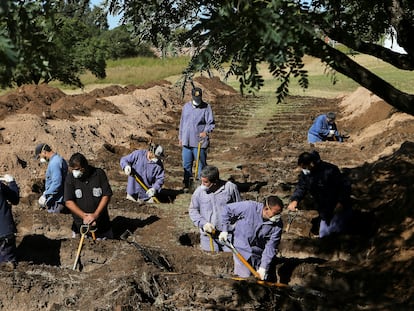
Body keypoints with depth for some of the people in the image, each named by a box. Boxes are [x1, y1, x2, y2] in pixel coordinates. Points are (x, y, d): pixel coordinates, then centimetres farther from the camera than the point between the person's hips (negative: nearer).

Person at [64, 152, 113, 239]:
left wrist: (95, 215, -15)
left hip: (101, 222, 0)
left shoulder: (99, 174, -6)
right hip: (80, 225, 0)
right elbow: (68, 202, -8)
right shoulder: (70, 178, -6)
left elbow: (107, 196, -5)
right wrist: (84, 216, -18)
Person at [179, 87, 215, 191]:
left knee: (201, 164, 1)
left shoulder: (206, 107, -4)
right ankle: (187, 184, 20)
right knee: (186, 165, 10)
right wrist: (180, 137, 18)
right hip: (186, 142, 5)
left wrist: (206, 131, -25)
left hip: (199, 142, -5)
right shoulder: (186, 106, 10)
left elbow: (211, 123, -7)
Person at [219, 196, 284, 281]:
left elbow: (271, 247, -13)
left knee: (269, 282, 8)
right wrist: (225, 229, -5)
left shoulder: (278, 225, -14)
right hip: (242, 251, -3)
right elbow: (227, 209, -9)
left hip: (260, 254, 3)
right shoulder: (249, 207, -23)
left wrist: (263, 267, -19)